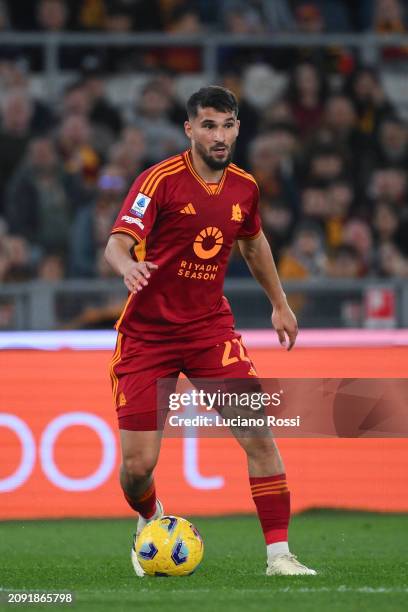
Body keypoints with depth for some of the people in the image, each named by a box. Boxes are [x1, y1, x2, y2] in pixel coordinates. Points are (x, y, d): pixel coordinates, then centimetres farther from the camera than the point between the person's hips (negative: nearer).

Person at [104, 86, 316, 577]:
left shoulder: (244, 187, 2)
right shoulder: (161, 180, -14)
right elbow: (117, 244, -25)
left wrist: (280, 304, 27)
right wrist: (128, 267, -47)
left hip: (210, 326, 3)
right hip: (147, 331, -3)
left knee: (258, 432, -15)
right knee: (138, 465, -6)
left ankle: (278, 554, -8)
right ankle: (149, 520, 30)